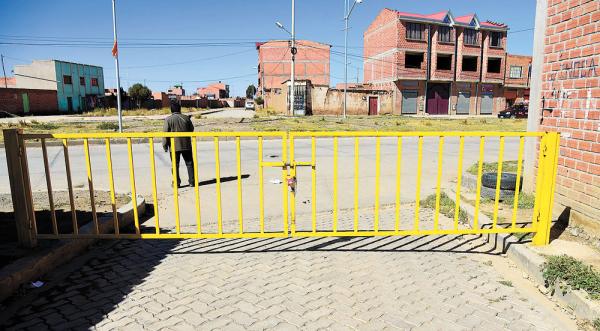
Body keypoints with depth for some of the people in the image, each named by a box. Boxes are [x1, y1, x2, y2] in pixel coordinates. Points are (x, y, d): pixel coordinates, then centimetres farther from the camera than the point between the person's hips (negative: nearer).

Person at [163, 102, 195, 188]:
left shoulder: (168, 119, -7)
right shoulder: (186, 118, 1)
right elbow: (191, 129, 10)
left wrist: (165, 145, -1)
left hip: (174, 146, -2)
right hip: (186, 145, 2)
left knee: (175, 165, 7)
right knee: (189, 163, 10)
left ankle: (177, 183, 8)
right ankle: (192, 181, 10)